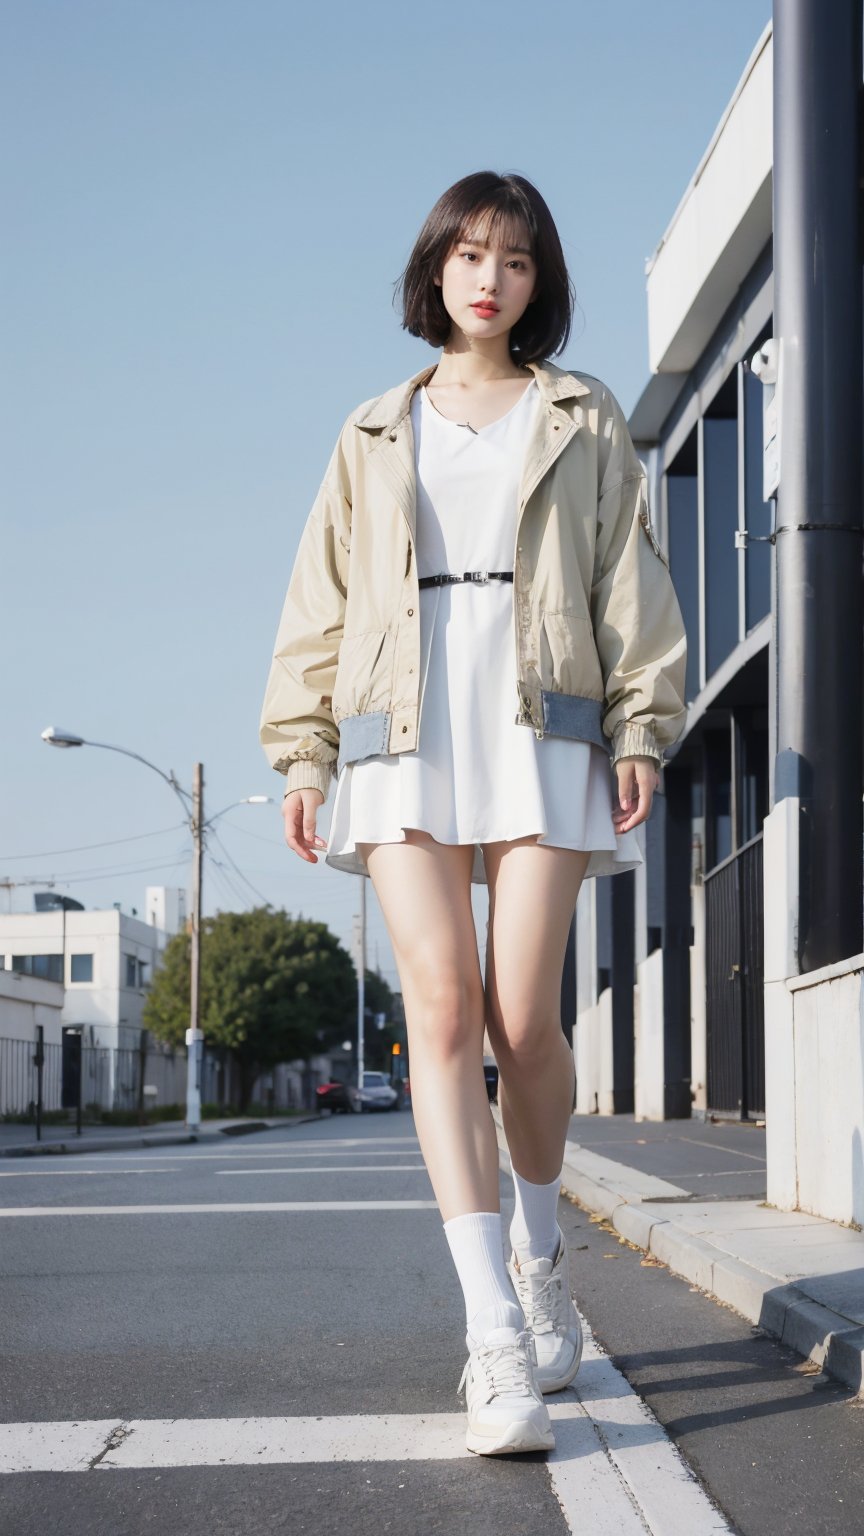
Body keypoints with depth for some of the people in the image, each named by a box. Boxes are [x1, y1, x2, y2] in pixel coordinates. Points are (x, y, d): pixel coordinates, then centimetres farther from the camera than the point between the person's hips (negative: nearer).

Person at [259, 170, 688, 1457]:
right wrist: (303, 748, 6)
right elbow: (321, 601, 15)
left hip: (541, 733, -1)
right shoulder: (376, 436, 19)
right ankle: (497, 1338, -17)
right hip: (404, 736, 1)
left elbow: (632, 584, 10)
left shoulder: (584, 424, 16)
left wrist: (643, 727, -3)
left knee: (523, 1016, -8)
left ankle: (540, 1249, 22)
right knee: (442, 1010, -13)